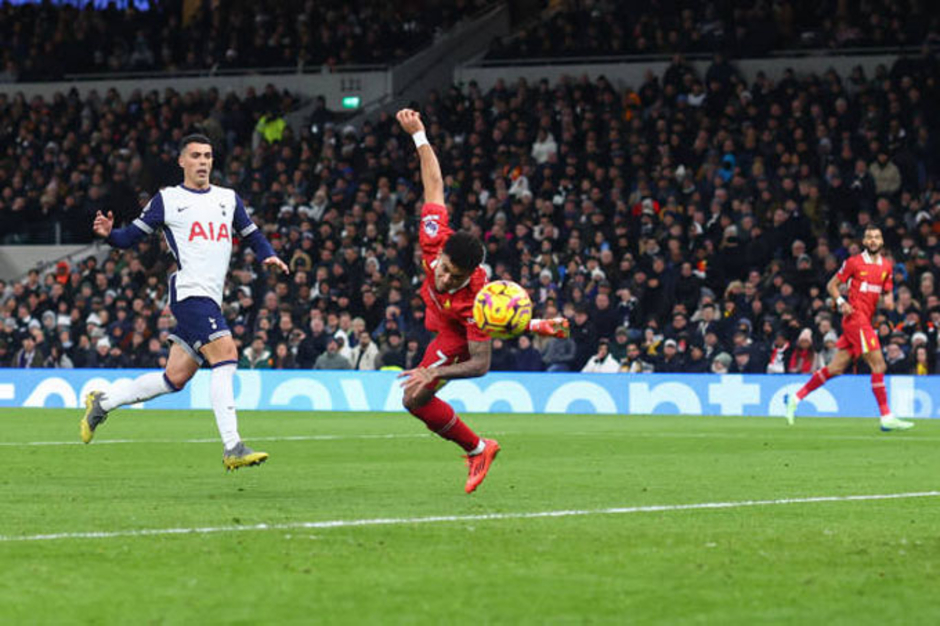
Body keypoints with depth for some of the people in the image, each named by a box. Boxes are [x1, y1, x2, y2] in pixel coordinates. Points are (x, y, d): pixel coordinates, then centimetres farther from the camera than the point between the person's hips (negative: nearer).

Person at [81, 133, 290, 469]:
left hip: (211, 300, 6)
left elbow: (252, 236, 25)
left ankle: (102, 402, 25)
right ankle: (232, 448, -26)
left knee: (175, 378, 7)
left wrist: (269, 255, 5)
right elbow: (130, 236, 6)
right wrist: (109, 233, -15)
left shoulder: (228, 199, 19)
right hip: (189, 291, -6)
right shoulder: (167, 199, 5)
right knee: (225, 354, -22)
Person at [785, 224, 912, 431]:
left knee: (836, 368, 7)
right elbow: (832, 285, 4)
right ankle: (886, 417, -12)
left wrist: (889, 298, -1)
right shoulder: (854, 262, -3)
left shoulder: (887, 266, 14)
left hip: (865, 321, 7)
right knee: (878, 365, -13)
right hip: (855, 316, -7)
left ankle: (795, 398, 16)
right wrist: (841, 302, -13)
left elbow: (887, 291, 22)